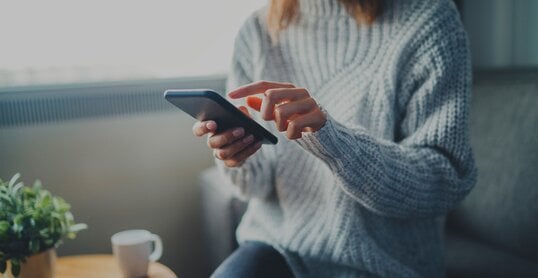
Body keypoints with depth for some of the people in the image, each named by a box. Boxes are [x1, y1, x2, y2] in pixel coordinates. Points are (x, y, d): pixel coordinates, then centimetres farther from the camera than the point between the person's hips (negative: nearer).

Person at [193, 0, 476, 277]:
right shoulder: (258, 30, 1)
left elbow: (447, 182, -15)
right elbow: (258, 183, 4)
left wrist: (331, 136, -29)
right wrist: (237, 158, -19)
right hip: (278, 239, 4)